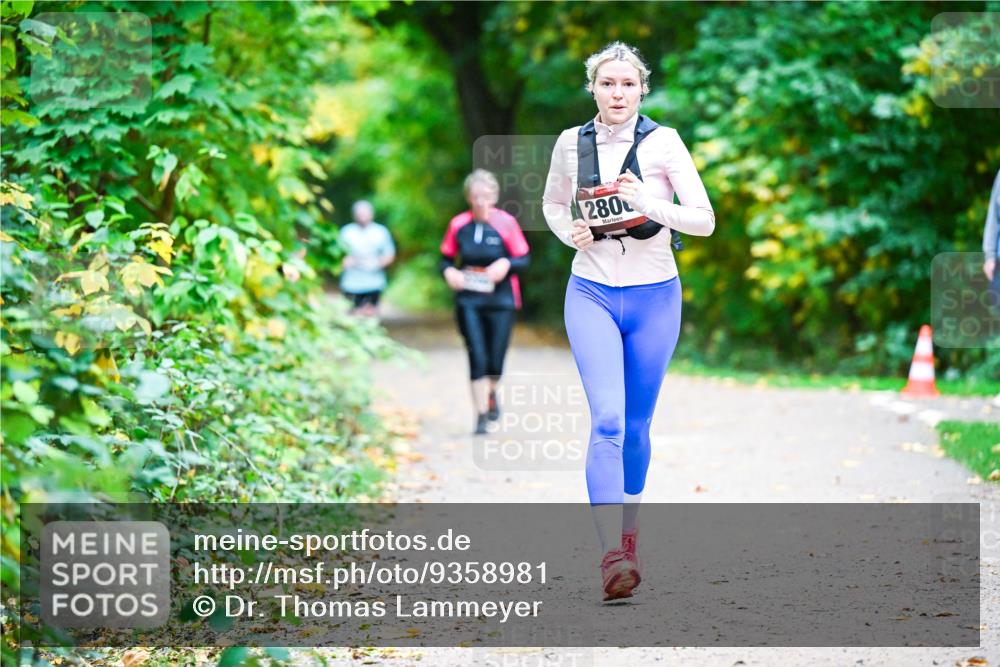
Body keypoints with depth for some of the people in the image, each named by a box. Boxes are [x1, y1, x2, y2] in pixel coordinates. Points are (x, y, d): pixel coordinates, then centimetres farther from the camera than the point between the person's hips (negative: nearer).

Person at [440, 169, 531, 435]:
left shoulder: (506, 223, -5)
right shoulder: (458, 225, 1)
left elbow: (524, 260, 0)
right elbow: (446, 258, 11)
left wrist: (506, 264, -20)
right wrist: (448, 272, -10)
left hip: (500, 300, -1)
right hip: (468, 301, 1)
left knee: (495, 361, 3)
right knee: (477, 358, -8)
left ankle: (491, 394, 38)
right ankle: (481, 415, 2)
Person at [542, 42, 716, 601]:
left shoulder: (663, 142, -6)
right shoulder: (572, 143, 2)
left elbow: (705, 221, -9)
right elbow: (552, 204, 19)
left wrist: (649, 203, -25)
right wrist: (570, 233, -3)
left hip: (653, 297, 0)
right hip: (592, 296, 0)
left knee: (636, 424, 11)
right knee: (607, 419, -16)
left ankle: (629, 531, 33)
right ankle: (614, 556, -24)